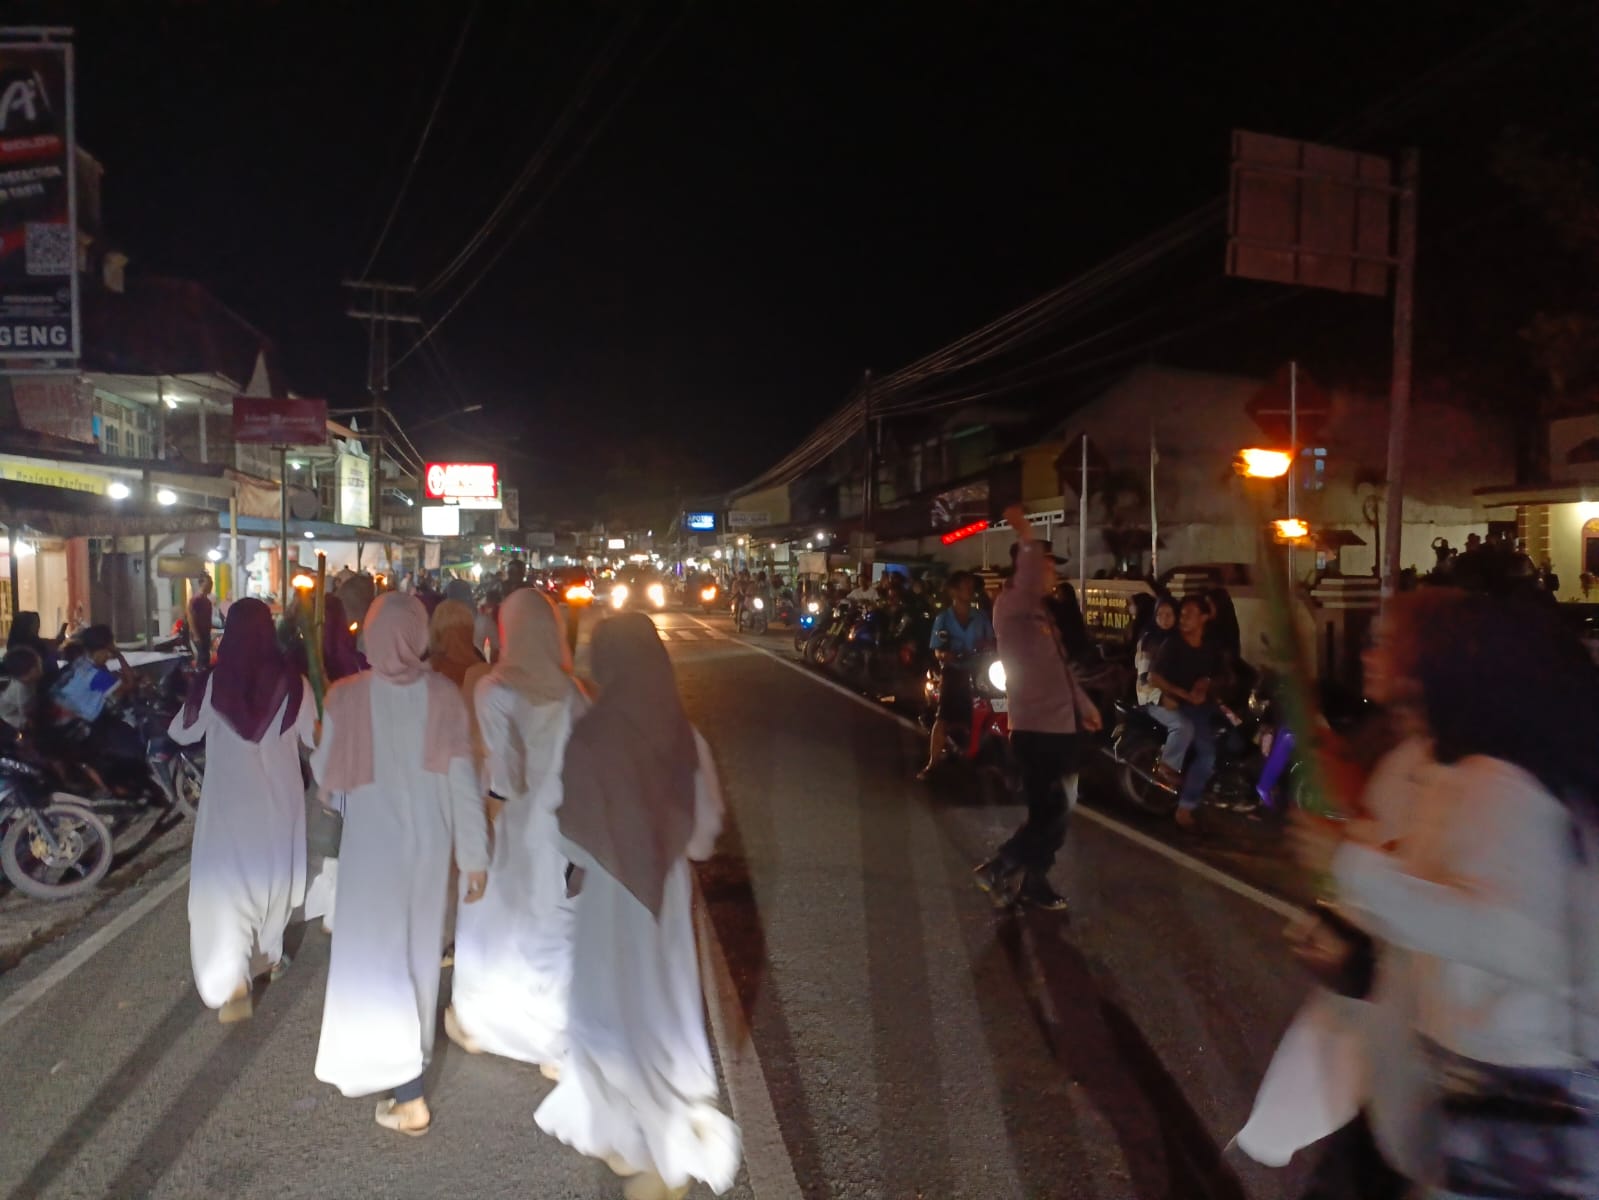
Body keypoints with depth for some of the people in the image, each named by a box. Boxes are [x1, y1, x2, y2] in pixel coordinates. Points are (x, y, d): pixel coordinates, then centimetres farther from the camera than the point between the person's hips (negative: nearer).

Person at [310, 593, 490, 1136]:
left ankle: (407, 1094, 4)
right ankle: (415, 1049, 42)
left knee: (377, 956, 7)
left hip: (371, 842, -3)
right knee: (418, 950, 21)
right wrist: (475, 855, -1)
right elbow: (463, 780, -9)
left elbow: (326, 775, -3)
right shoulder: (443, 694, -12)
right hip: (428, 841, 3)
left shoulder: (347, 696, -15)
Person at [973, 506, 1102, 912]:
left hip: (1060, 726, 10)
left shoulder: (1043, 613, 19)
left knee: (1051, 814, 15)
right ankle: (999, 869, 7)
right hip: (1035, 729, -10)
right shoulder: (1009, 608, -10)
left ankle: (1031, 879, 28)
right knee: (1050, 815, -8)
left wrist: (1085, 706, 25)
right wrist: (1026, 538, -34)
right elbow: (1025, 585, -34)